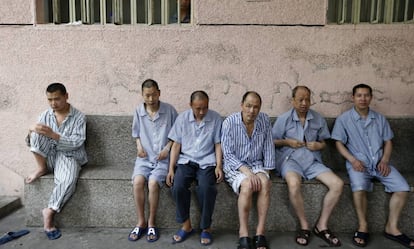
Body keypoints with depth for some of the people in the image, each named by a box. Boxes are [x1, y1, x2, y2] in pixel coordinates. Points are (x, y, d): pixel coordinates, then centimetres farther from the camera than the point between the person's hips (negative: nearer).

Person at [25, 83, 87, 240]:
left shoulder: (79, 117, -5)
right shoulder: (45, 115, 7)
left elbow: (77, 143, -16)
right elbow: (31, 142, 8)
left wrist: (53, 135, -27)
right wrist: (31, 133, -17)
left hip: (69, 157, -4)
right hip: (49, 156, 4)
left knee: (68, 180, -35)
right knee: (38, 132, -21)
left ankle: (49, 212, -17)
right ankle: (41, 168, -11)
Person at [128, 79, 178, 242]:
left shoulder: (169, 110, -5)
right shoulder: (138, 111, 4)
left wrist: (167, 148, -9)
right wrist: (139, 146, -1)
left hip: (163, 158, -2)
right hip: (144, 157, 3)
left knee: (153, 183, -27)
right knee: (138, 181, -24)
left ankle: (151, 223, -6)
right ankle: (141, 222, -6)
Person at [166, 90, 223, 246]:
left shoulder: (215, 118, 0)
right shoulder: (182, 118, 3)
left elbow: (218, 145, 2)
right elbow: (176, 145, 4)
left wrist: (219, 166, -12)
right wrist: (171, 168, -4)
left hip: (207, 162, -1)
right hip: (186, 160, 2)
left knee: (206, 189, -29)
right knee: (178, 187, -26)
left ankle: (206, 228, -5)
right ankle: (186, 225, -3)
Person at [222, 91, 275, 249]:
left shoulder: (265, 120, 0)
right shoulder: (229, 122, -11)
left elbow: (268, 148, 4)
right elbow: (228, 154, -14)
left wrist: (266, 171, -5)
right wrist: (247, 172, -23)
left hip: (256, 165, 3)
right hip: (235, 166, -3)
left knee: (265, 183, -29)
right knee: (247, 185, -33)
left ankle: (260, 233, -20)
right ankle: (243, 234, -19)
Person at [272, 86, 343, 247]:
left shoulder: (318, 119, 11)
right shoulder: (284, 119, 2)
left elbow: (323, 143, 19)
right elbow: (272, 141, 7)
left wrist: (319, 145, -5)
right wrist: (287, 142, -10)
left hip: (313, 161, 4)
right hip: (290, 159, -4)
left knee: (338, 184, -18)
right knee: (294, 184, -37)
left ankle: (321, 226, -2)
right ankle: (304, 226, -14)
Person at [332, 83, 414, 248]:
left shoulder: (380, 118, 13)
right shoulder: (343, 119, 2)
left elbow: (388, 142, 14)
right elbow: (339, 143, 0)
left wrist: (385, 160, -4)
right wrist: (353, 160, -15)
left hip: (379, 162, 4)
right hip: (358, 163, -4)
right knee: (359, 188, -33)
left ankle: (391, 227, -1)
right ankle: (363, 227, -13)